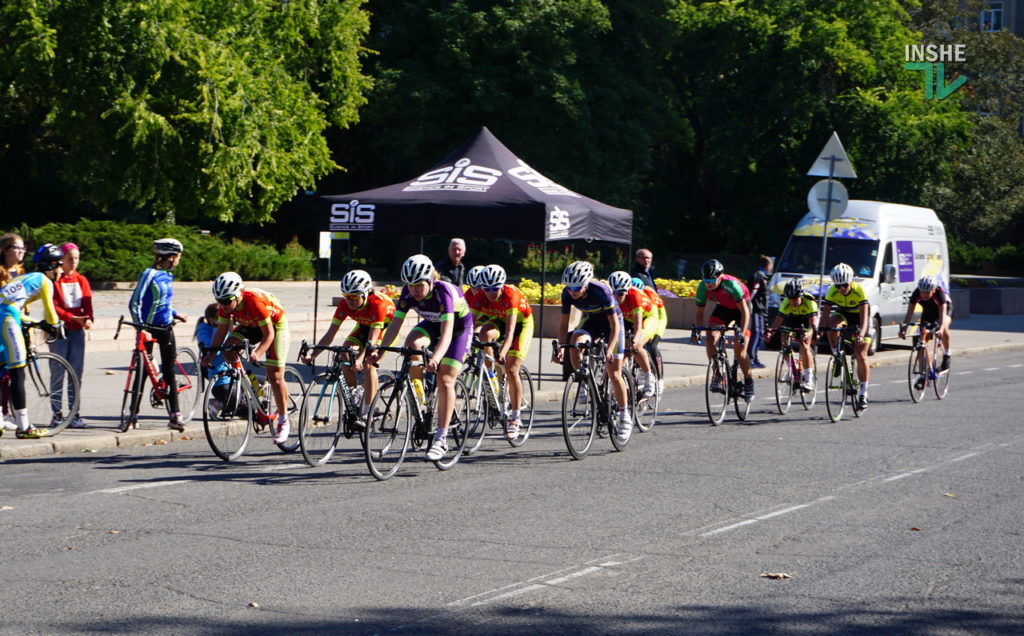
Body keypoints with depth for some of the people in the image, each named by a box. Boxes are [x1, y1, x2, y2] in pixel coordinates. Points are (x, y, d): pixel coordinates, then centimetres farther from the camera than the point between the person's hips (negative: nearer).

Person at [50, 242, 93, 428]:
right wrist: (72, 318, -20)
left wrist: (88, 319, -15)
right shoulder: (55, 280, -3)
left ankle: (74, 413, 9)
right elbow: (53, 307, -9)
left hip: (77, 331, 5)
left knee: (76, 373, 5)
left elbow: (87, 304, 6)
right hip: (59, 331, -5)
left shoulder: (81, 280, 13)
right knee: (58, 373, -3)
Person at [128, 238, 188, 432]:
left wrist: (176, 315, 18)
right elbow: (135, 303, -15)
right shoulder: (149, 274, -12)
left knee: (169, 371, 5)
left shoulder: (167, 276, 9)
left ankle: (175, 416, 5)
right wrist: (139, 325, -21)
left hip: (165, 328, 6)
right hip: (148, 328, -6)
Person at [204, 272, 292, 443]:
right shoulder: (226, 304, -21)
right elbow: (221, 330, -9)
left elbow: (269, 334, -33)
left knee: (275, 376, -10)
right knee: (228, 351, -19)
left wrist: (257, 354, -48)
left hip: (275, 324, -6)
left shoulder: (254, 301, -38)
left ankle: (283, 421, 3)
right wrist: (210, 354, -20)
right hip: (250, 325, 6)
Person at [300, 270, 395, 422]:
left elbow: (372, 339, -43)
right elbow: (330, 333, -27)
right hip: (364, 326, 6)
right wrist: (312, 354, -40)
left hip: (386, 326, -5)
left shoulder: (377, 303, -38)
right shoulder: (345, 304, -24)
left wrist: (360, 359, -59)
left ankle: (367, 412, -18)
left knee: (367, 363, -26)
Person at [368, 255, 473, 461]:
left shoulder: (444, 291, -36)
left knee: (445, 380, -16)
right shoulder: (408, 293, -22)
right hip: (432, 323, 4)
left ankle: (441, 438, -13)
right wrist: (380, 351, -38)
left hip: (459, 325, -4)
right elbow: (395, 325, -23)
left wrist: (436, 358, -61)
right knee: (411, 344, -30)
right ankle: (418, 392, -9)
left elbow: (447, 333, -45)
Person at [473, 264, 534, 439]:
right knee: (484, 334, -33)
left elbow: (510, 329, -45)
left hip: (521, 323, -4)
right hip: (497, 320, 4)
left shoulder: (511, 294, -36)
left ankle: (515, 419, -4)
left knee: (511, 369, -15)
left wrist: (503, 351, -59)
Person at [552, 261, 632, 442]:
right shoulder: (567, 294, -22)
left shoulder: (601, 291, -35)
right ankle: (584, 385, -7)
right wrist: (560, 347, -24)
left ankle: (625, 417, 6)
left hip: (610, 322, -4)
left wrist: (609, 350, -39)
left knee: (614, 373, -7)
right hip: (590, 321, 4)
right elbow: (563, 323, -11)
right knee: (575, 346, -29)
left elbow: (614, 325, -29)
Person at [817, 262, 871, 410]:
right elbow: (825, 314, -24)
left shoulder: (859, 290, -32)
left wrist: (861, 334, -52)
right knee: (832, 323, -35)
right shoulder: (832, 291, -23)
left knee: (861, 356, -11)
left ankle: (863, 393, -2)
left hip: (859, 316, -3)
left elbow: (864, 317, -37)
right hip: (843, 313, 3)